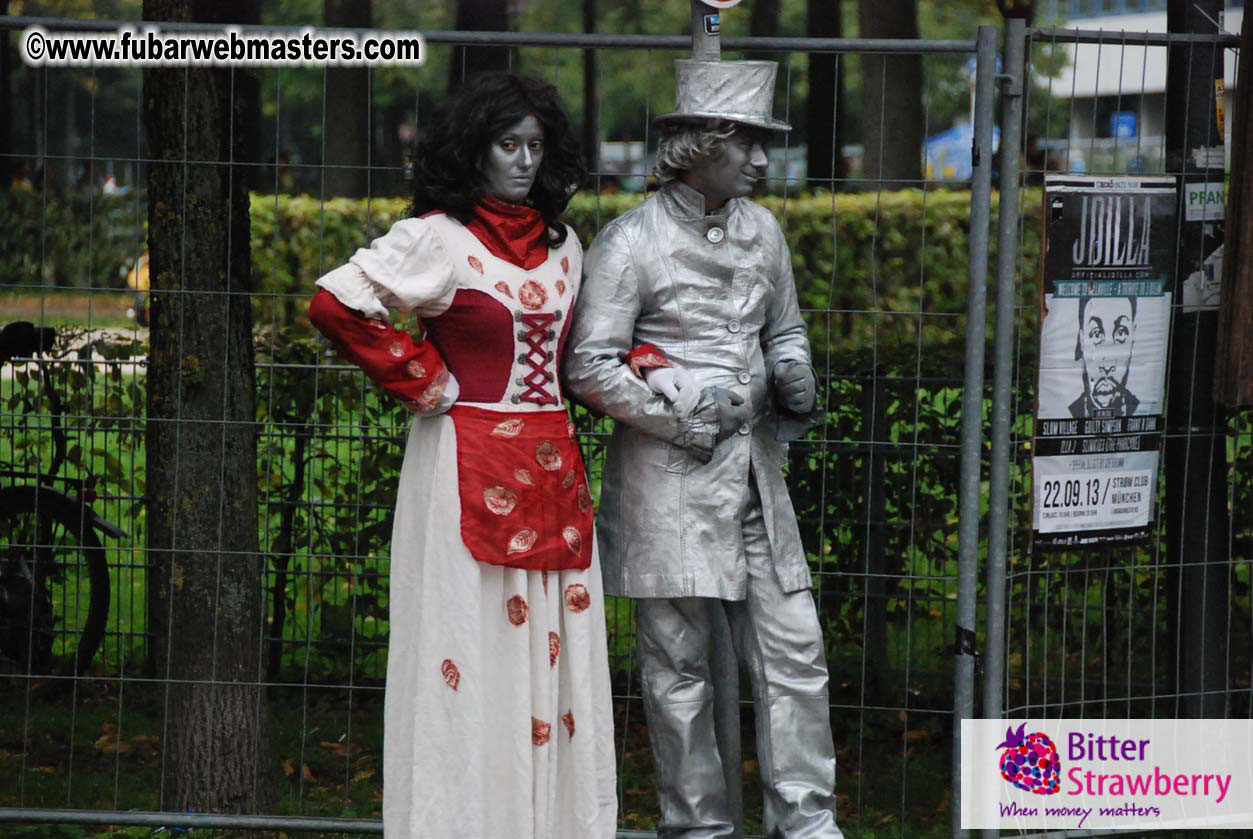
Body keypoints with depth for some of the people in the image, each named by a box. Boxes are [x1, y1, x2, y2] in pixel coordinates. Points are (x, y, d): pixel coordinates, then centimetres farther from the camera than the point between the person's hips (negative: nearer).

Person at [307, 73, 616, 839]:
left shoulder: (562, 246, 14)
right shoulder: (437, 239, -6)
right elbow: (336, 305, -14)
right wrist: (423, 383, -9)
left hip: (554, 471, 6)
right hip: (470, 470, -6)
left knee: (555, 653, 5)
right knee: (473, 651, -5)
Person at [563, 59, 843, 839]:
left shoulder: (762, 230, 10)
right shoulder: (632, 242, -9)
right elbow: (591, 366, -10)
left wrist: (794, 374, 3)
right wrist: (682, 418, -13)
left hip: (756, 470, 6)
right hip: (671, 480, -6)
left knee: (794, 648, 2)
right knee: (679, 664, 1)